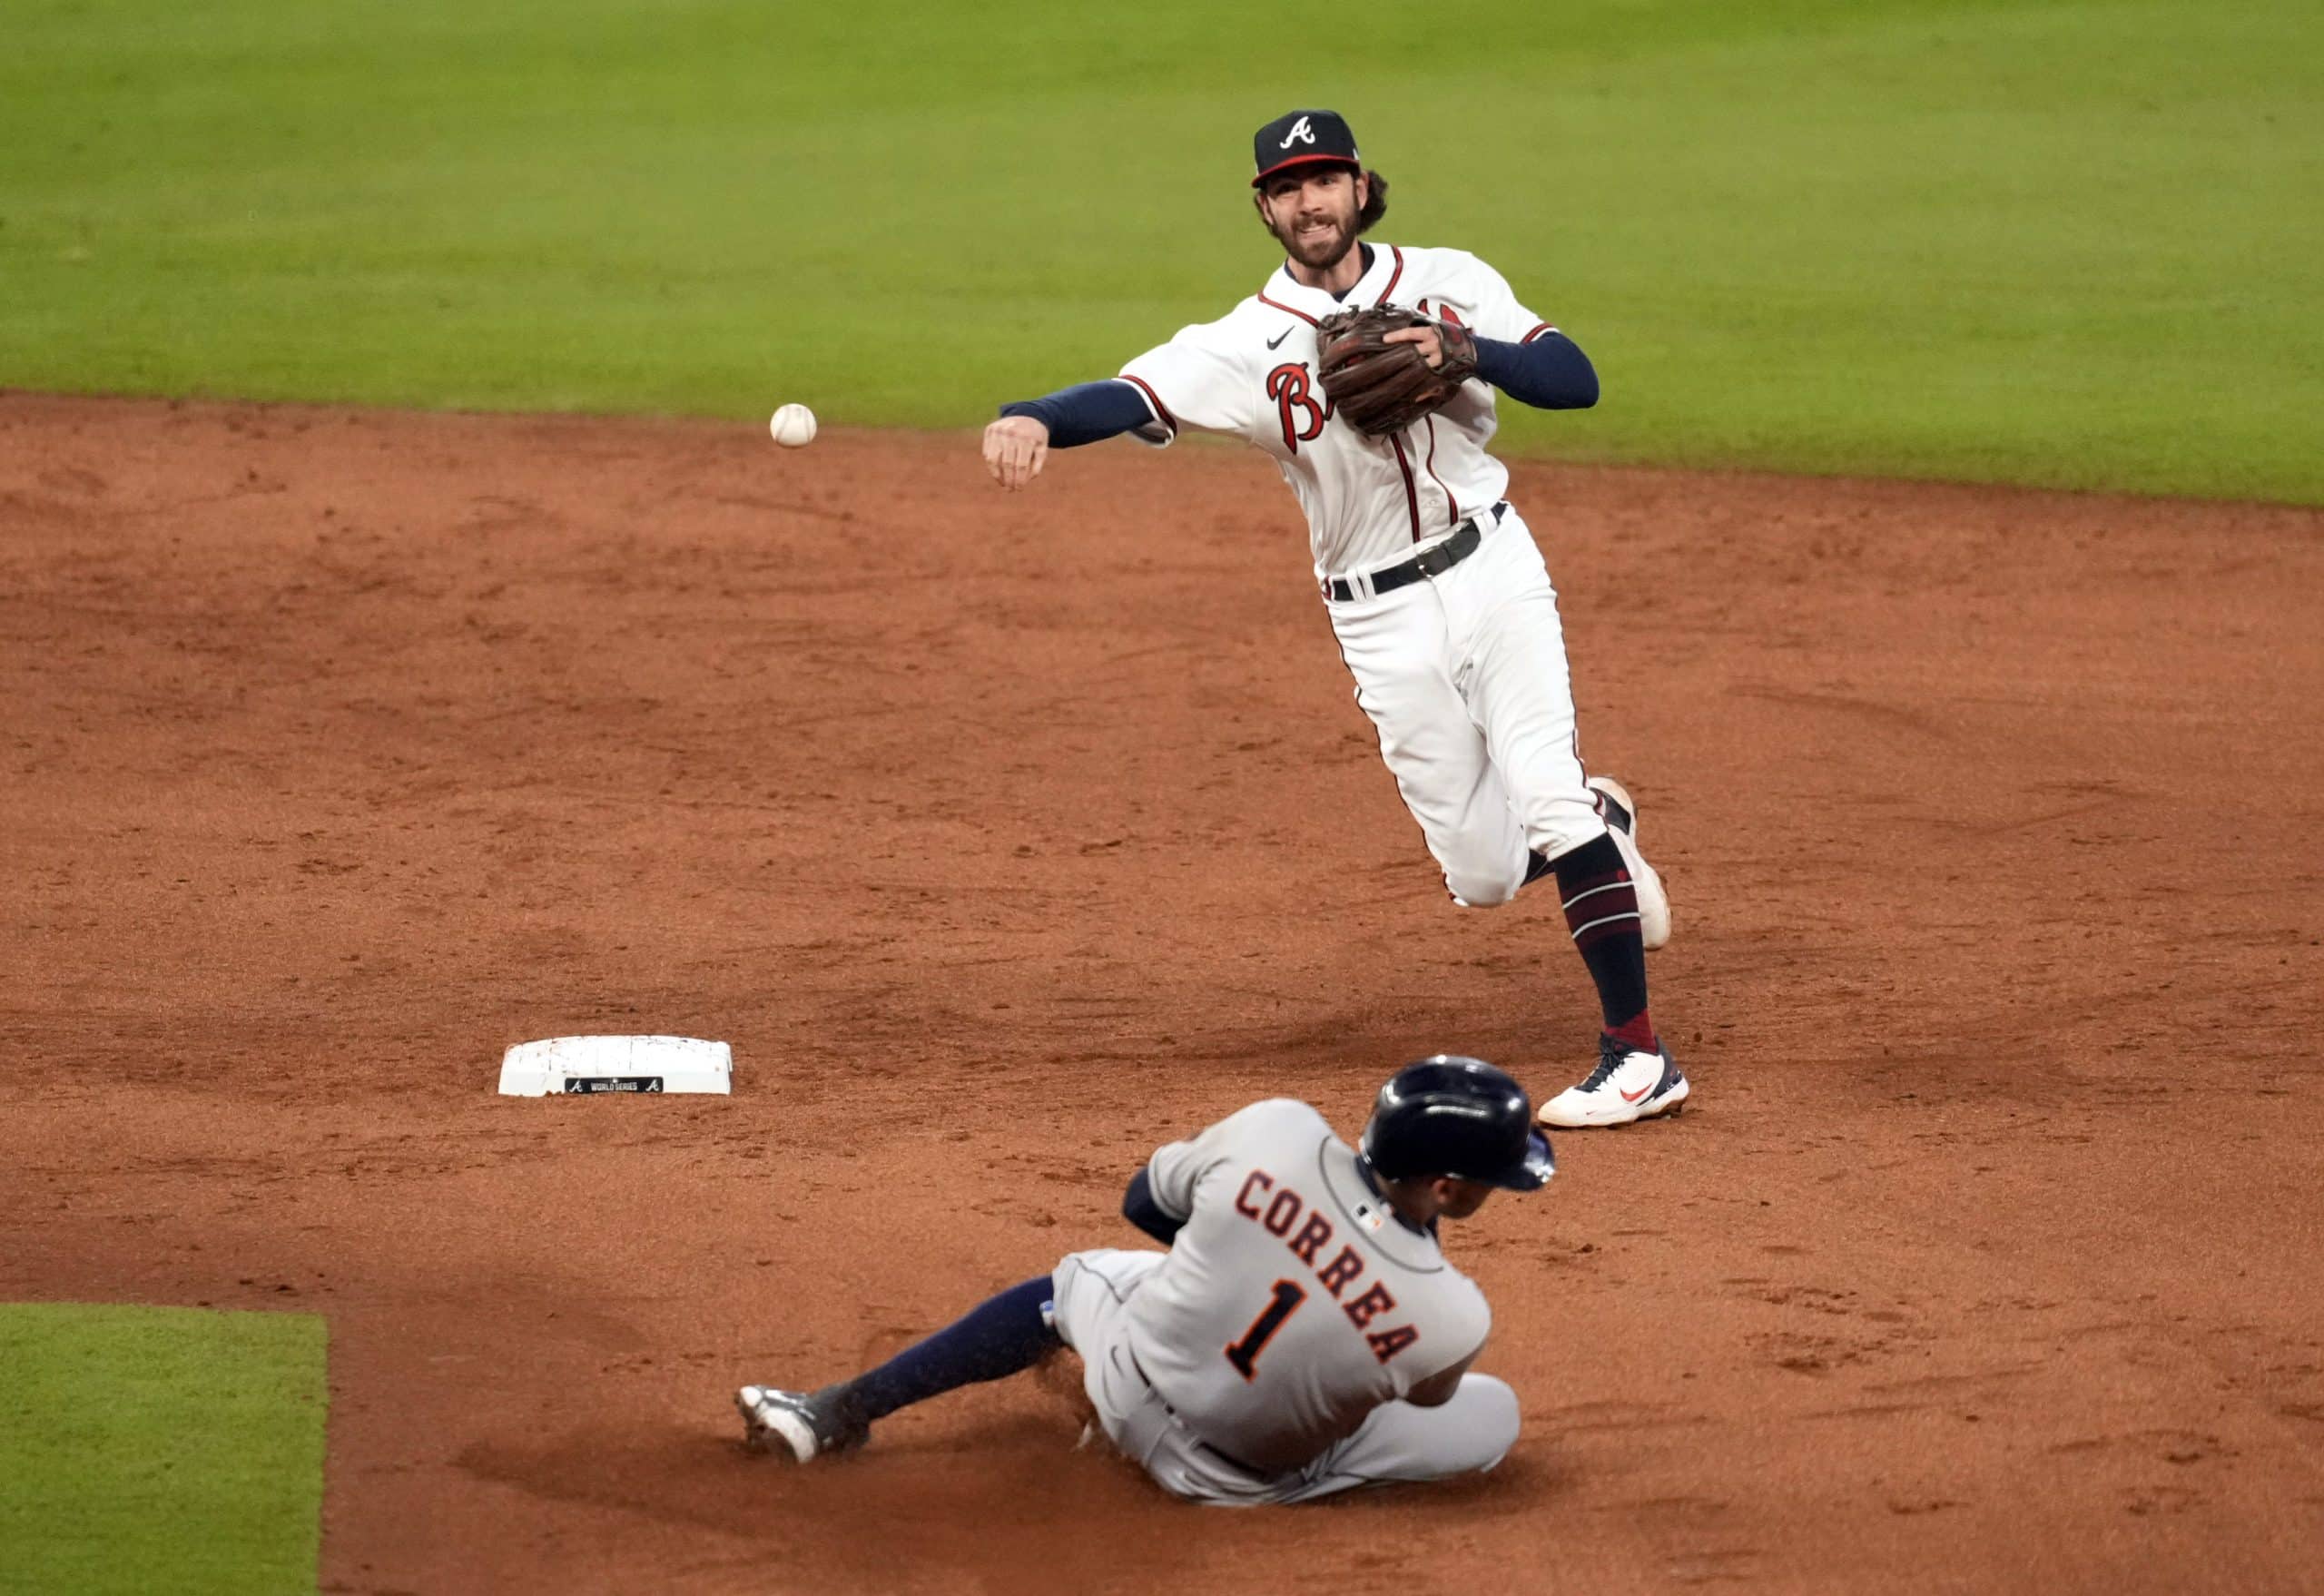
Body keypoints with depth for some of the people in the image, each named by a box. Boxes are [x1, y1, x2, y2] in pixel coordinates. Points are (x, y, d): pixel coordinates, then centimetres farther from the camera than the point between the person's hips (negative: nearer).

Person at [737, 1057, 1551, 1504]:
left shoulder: (1277, 1132, -26)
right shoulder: (1455, 1318, -32)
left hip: (1130, 1390, 3)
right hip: (1236, 1480, -3)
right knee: (1495, 1411, 11)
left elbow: (1144, 1201, -5)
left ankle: (841, 1412, 35)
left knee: (1071, 1281, 35)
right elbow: (1426, 1391, -5)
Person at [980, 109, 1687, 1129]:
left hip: (1493, 573, -1)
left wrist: (1462, 352, -26)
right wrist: (1033, 418, -44)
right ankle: (1598, 822, 38)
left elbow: (1576, 381, -8)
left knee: (1548, 794, -16)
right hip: (1385, 620, 1)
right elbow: (1133, 397, -23)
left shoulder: (1446, 283, -1)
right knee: (1483, 873, 2)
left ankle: (1637, 1054, -8)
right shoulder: (1249, 345, -7)